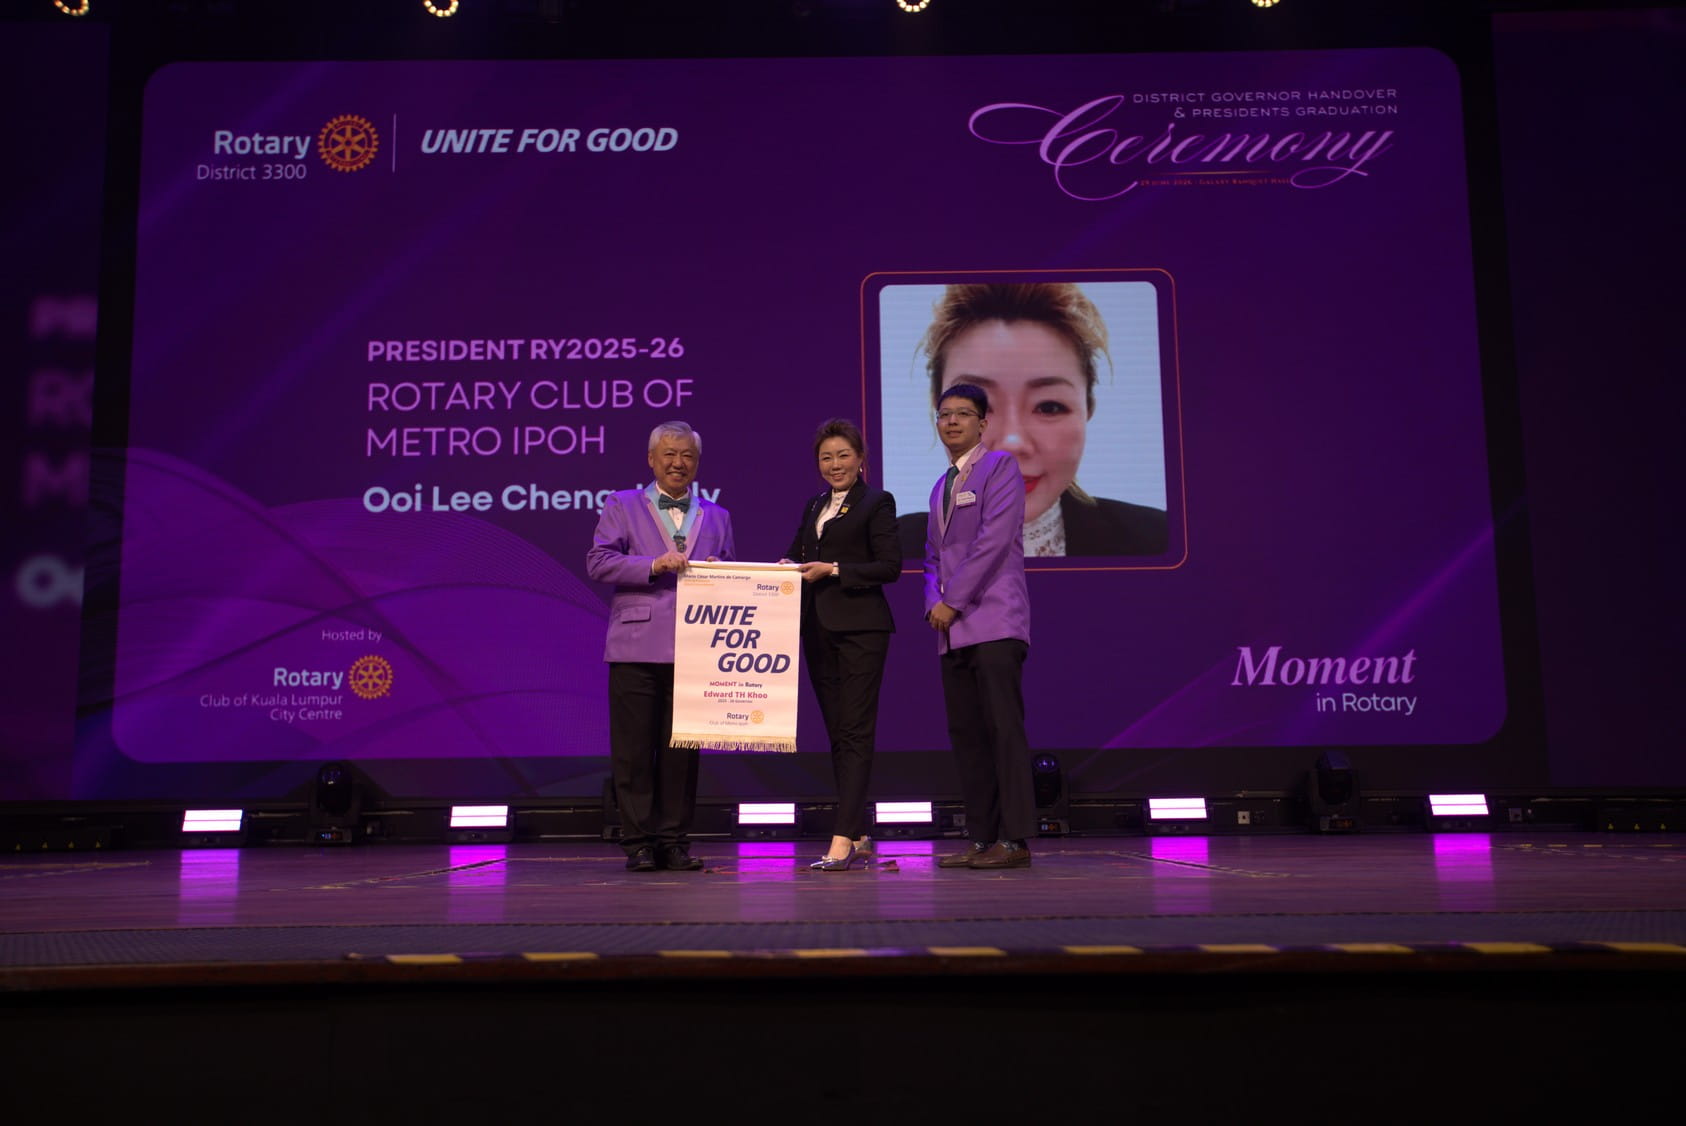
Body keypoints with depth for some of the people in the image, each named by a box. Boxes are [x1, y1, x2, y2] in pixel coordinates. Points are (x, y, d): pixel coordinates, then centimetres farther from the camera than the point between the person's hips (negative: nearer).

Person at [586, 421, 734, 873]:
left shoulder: (717, 517, 19)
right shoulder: (621, 507, 10)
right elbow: (598, 561, -2)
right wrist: (653, 565, -14)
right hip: (636, 646, -2)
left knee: (682, 748, 4)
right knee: (634, 748, -1)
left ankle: (675, 841, 13)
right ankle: (639, 843, 8)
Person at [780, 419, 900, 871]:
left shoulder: (876, 503, -1)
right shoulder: (813, 507, 20)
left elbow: (890, 566, -9)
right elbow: (796, 552, 18)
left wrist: (833, 570, -16)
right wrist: (790, 565, -5)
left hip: (860, 628, -7)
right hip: (818, 629, 7)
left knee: (855, 732, -9)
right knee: (837, 733, 9)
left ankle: (842, 841, -13)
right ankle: (859, 836, 16)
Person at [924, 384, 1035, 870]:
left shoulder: (1000, 466, 0)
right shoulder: (942, 486, 23)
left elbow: (993, 539, -12)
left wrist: (952, 601, -12)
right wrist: (933, 601, 3)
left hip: (994, 622, -8)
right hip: (953, 629, 8)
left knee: (1003, 728, -10)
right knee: (965, 734, 6)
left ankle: (1015, 840, -7)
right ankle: (982, 837, 10)